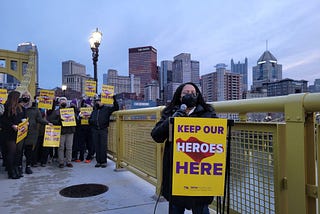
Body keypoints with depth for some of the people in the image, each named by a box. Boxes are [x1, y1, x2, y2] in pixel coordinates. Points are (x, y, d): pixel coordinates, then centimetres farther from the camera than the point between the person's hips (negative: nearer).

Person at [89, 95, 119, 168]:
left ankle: (104, 162, 3)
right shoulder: (94, 111, 19)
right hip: (95, 131, 4)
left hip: (103, 130, -4)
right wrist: (92, 121, 2)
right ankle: (98, 161, 13)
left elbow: (116, 108, -3)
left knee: (103, 146, -3)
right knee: (97, 147, 6)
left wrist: (114, 99, -11)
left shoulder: (107, 109, 5)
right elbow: (90, 120, 25)